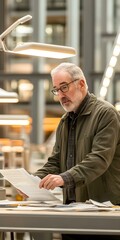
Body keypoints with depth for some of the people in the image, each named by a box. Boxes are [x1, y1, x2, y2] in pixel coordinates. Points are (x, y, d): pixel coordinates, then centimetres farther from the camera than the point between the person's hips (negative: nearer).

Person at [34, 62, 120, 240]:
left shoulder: (105, 113, -8)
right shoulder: (65, 121, 18)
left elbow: (100, 159, -20)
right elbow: (55, 162, 17)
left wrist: (65, 178, -31)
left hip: (103, 205, -7)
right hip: (72, 207, 7)